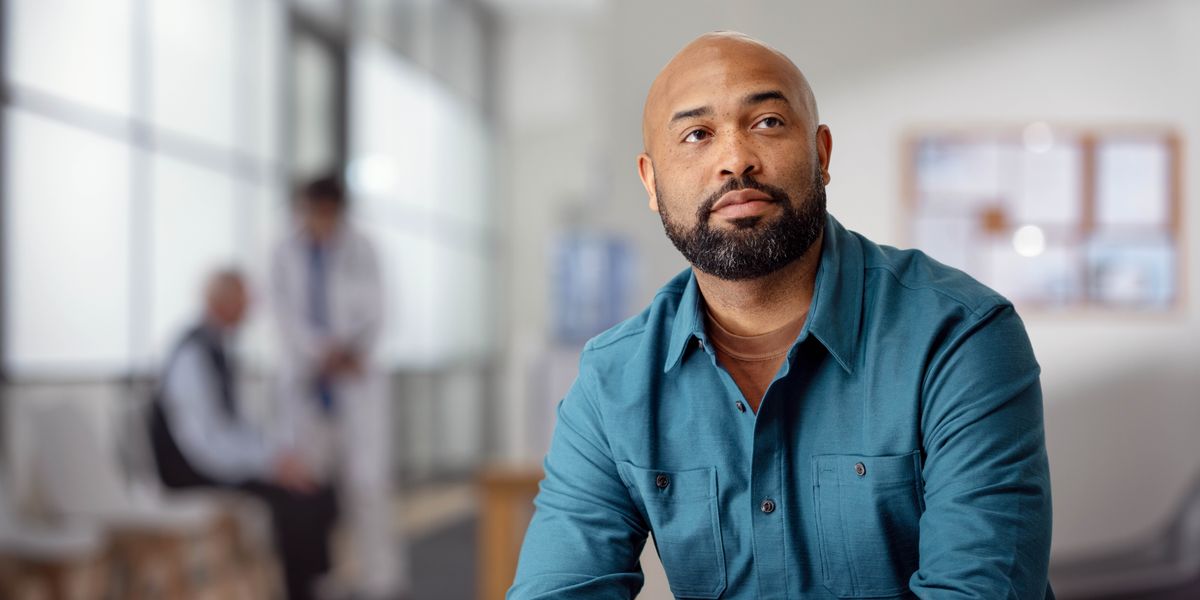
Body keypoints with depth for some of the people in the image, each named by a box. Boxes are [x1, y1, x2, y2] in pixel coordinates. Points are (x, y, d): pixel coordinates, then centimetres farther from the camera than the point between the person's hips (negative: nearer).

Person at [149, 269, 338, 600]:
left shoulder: (220, 350, 7)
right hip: (196, 481, -9)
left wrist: (276, 455, 0)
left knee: (319, 499, -2)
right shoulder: (194, 356, -20)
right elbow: (203, 442, -25)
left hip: (226, 464, 9)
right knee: (294, 508, -21)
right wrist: (271, 463, -24)